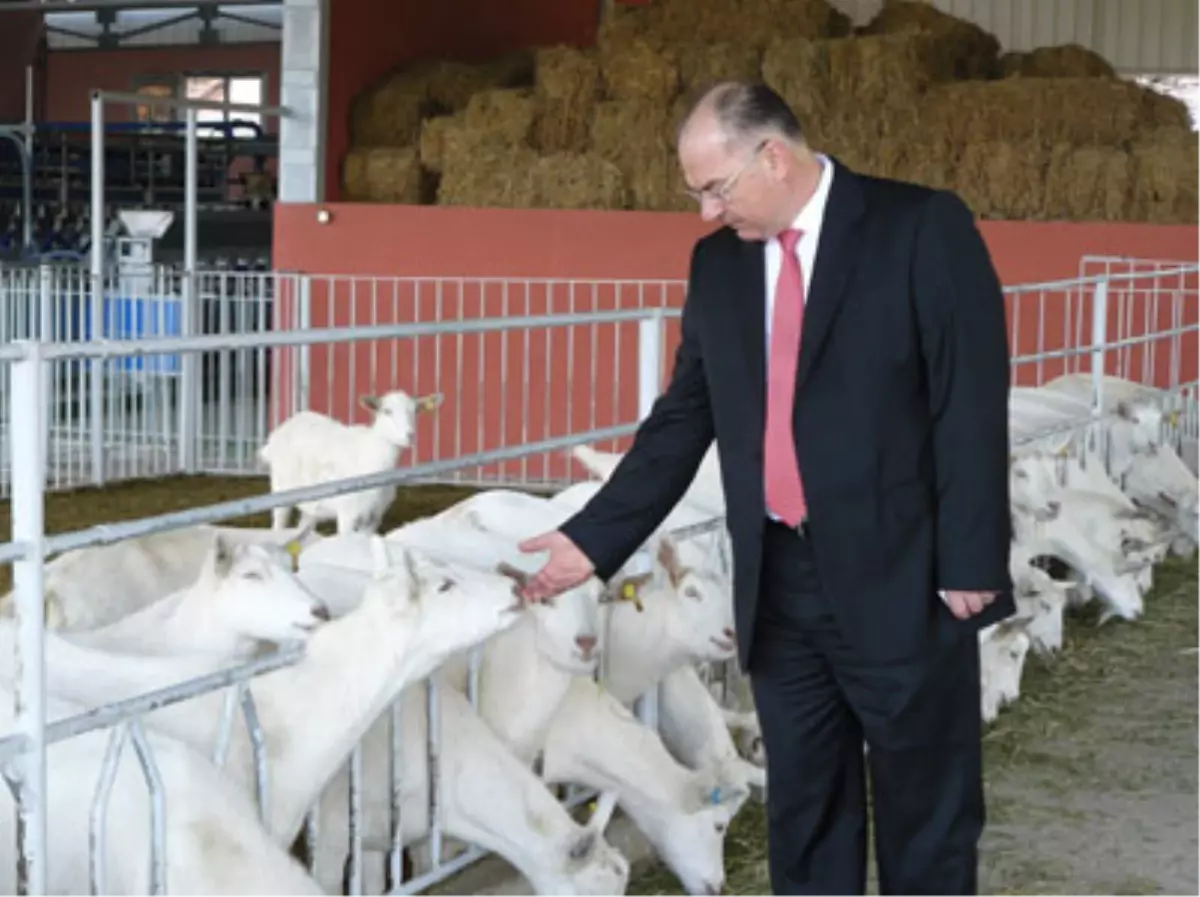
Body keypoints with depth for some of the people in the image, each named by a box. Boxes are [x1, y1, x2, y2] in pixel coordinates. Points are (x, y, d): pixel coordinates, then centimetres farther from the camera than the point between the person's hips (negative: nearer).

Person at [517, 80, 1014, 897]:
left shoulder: (923, 228, -8)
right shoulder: (718, 260, 9)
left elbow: (972, 406, -10)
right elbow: (683, 420, 12)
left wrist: (970, 563, -14)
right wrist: (595, 539, 5)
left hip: (900, 579, -5)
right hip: (777, 584, 5)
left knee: (927, 812, 8)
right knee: (802, 811, 14)